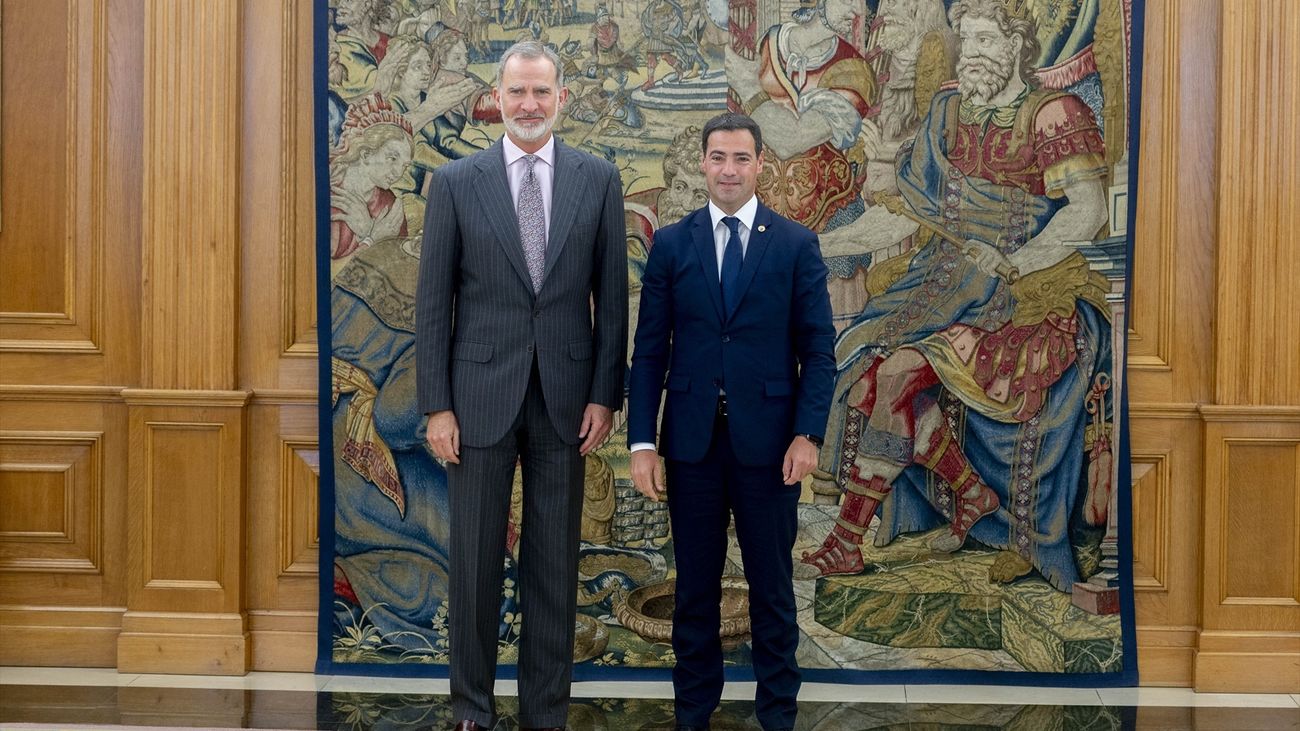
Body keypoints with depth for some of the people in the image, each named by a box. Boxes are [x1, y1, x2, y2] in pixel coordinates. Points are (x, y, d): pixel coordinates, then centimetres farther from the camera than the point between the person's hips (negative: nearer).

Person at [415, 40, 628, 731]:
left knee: (555, 564, 8)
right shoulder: (455, 181, 0)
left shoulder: (598, 179, 3)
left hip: (565, 398, 1)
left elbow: (611, 296, 4)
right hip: (480, 395, -1)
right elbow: (433, 303, 0)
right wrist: (436, 406, -5)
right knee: (474, 561, 6)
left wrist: (605, 394, -2)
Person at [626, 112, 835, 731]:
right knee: (695, 585, 11)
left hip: (768, 440, -1)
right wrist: (642, 441, -4)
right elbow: (649, 349, 2)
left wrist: (808, 434, -10)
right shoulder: (671, 243, 4)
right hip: (692, 440, 1)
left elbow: (817, 348, 0)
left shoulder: (796, 244, 1)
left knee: (771, 585, 9)